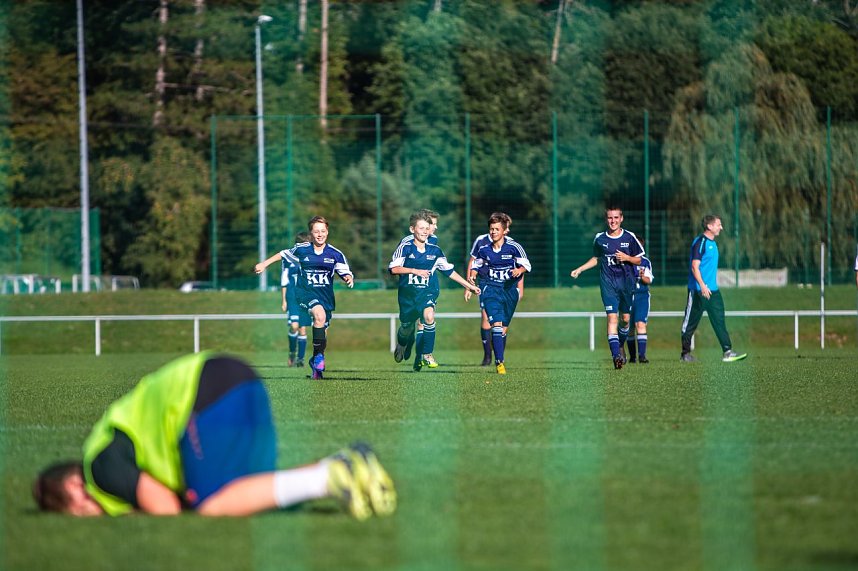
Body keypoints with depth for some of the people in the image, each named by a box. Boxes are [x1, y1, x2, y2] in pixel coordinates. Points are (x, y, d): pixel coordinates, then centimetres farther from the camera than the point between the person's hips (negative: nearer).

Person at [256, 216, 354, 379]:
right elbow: (284, 254, 19)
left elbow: (346, 273, 3)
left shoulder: (335, 254, 1)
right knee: (319, 315, -32)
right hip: (306, 292, -2)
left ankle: (315, 362, 29)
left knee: (322, 332, 3)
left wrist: (349, 279, -20)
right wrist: (264, 264, 22)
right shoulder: (301, 249, 1)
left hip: (326, 296, 3)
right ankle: (319, 355, -23)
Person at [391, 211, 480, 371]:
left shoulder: (435, 250, 3)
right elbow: (393, 268, -10)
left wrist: (469, 286, 14)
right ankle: (401, 345, 49)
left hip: (427, 291, 1)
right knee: (406, 325, 10)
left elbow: (449, 270, 13)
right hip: (408, 292, -1)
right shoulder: (405, 247, -6)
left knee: (429, 316, -27)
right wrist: (415, 271, -19)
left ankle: (426, 354, -16)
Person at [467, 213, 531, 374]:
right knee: (496, 324, -18)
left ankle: (500, 359, 28)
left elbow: (526, 264, -1)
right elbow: (476, 266, 15)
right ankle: (499, 361, -21)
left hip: (509, 289, 1)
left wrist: (519, 270, -22)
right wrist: (470, 283, 4)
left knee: (504, 327, 11)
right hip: (490, 287, -1)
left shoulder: (513, 247, -7)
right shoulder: (484, 249, 0)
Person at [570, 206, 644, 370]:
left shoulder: (629, 237, 1)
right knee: (612, 317, -15)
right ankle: (616, 355, -23)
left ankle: (621, 346, 36)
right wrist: (579, 269, 14)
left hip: (626, 282, 1)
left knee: (625, 318, 7)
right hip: (608, 282, -1)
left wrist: (627, 258, -12)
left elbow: (638, 260, 7)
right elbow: (596, 259, 21)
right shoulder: (600, 239, 5)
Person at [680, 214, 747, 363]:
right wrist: (702, 286, -25)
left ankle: (728, 352, -6)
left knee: (719, 321, -1)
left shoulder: (713, 243, 14)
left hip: (712, 290, 8)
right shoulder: (700, 242, -12)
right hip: (698, 291, -8)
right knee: (691, 322, 3)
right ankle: (685, 353, 13)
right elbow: (695, 267, -18)